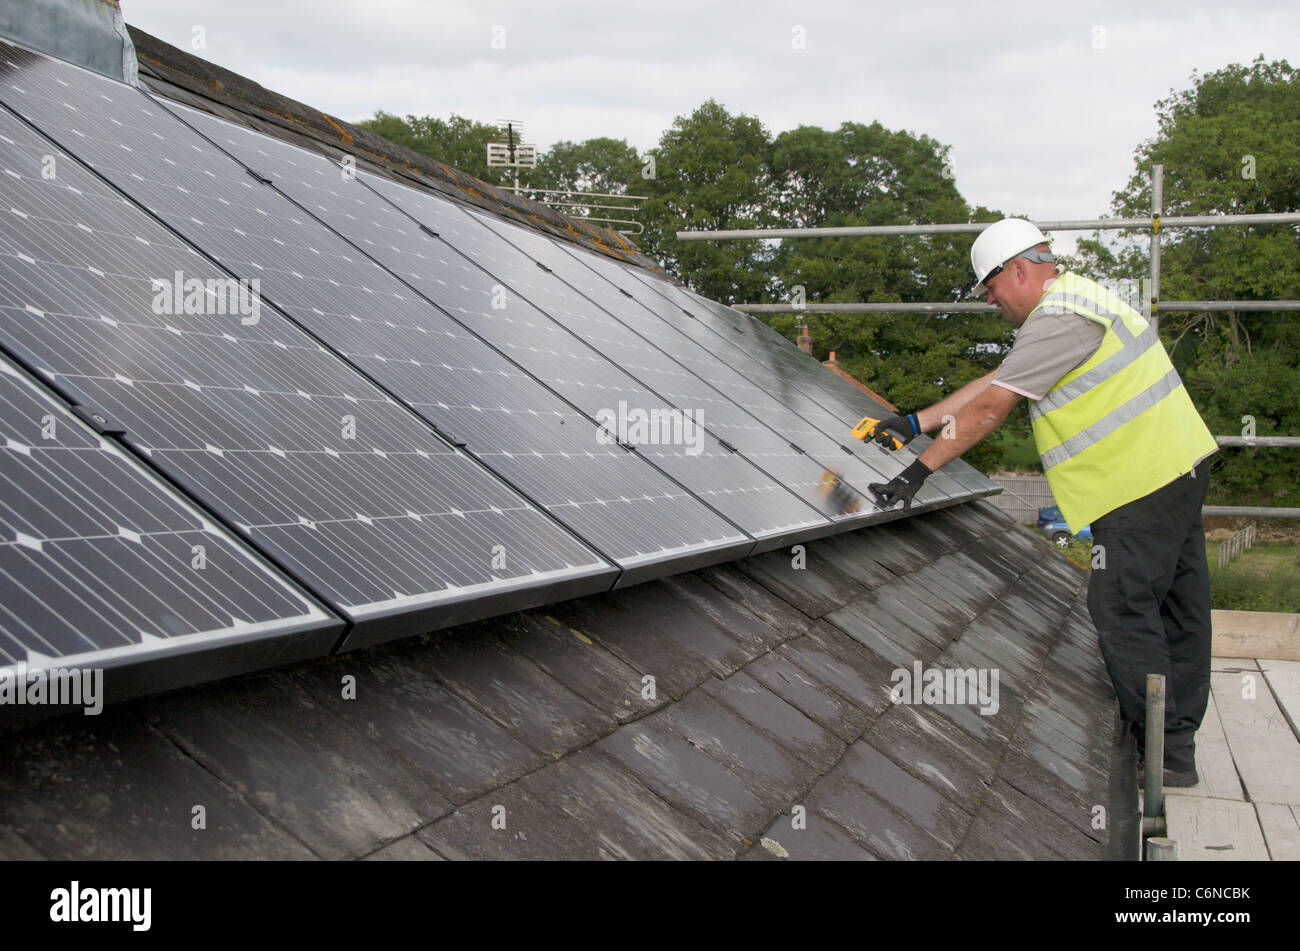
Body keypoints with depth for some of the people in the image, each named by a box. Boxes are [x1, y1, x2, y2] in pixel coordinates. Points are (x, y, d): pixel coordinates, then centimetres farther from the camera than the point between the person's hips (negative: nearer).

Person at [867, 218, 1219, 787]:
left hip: (1142, 480, -11)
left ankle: (1163, 754, -1)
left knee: (1121, 610, -6)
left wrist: (918, 471, -15)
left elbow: (989, 408, -19)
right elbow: (994, 381, 19)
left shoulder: (1057, 318, -16)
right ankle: (1179, 737, 24)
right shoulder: (1072, 300, 18)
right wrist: (916, 423, 16)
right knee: (1177, 605, 14)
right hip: (1180, 465, 11)